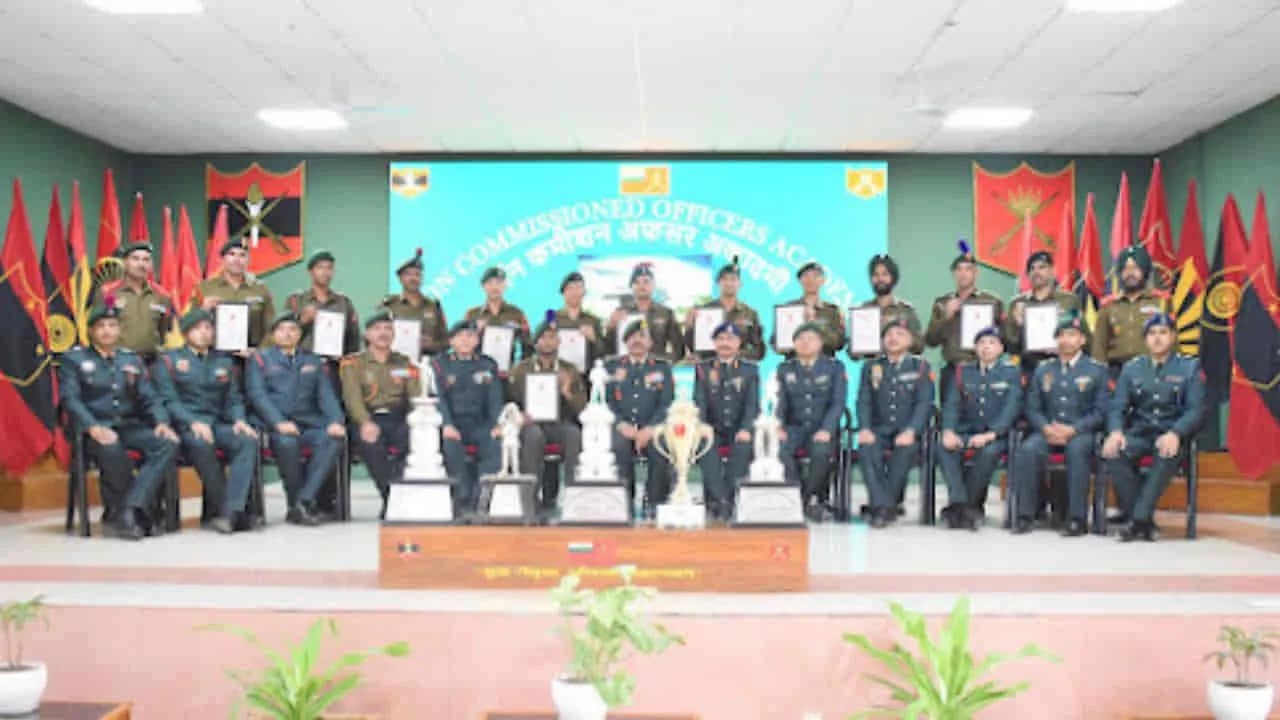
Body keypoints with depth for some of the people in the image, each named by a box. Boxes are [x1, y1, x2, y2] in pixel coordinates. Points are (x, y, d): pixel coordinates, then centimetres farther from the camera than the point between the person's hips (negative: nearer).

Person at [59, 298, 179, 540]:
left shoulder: (132, 359, 20)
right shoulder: (74, 358, 8)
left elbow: (149, 398, 14)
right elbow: (69, 398, -5)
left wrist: (161, 422, -8)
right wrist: (93, 427, -23)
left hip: (129, 425, 4)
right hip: (94, 428, -4)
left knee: (168, 444, -26)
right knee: (111, 449, -39)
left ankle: (126, 512, -30)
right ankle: (141, 513, -21)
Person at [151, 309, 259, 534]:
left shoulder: (224, 361, 22)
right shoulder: (168, 360, 9)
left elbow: (234, 399, 18)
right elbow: (168, 400, -3)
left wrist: (239, 420, -5)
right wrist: (193, 423, -20)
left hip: (218, 424, 4)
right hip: (185, 426, -4)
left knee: (248, 440, -30)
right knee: (202, 444, -39)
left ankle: (230, 512, -37)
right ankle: (217, 510, -27)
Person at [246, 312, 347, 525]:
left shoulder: (313, 361, 23)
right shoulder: (260, 359, 14)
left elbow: (326, 395, 12)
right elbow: (257, 395, -1)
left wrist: (335, 421, -9)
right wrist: (279, 422, -18)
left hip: (309, 424, 3)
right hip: (275, 426, -3)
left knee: (334, 438, -30)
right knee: (287, 442, -37)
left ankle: (303, 502, -30)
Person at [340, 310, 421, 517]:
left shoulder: (405, 364, 20)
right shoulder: (352, 363, 11)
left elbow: (416, 396, 8)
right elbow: (352, 397, -5)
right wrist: (365, 422, -25)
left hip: (398, 418, 2)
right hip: (367, 420, -2)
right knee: (370, 443, -37)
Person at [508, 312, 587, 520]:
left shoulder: (570, 371, 13)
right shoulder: (521, 370, 12)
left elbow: (581, 408, 7)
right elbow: (511, 402, 8)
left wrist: (568, 393, -12)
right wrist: (521, 415, -13)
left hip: (561, 422, 1)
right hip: (532, 422, -1)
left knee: (574, 433, -34)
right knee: (534, 435, -37)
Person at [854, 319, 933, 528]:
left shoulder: (920, 366, 7)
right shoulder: (871, 367, 14)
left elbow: (924, 403, -4)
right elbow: (864, 401, 6)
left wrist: (910, 431, -20)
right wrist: (865, 429, -13)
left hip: (907, 431, -2)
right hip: (879, 430, 2)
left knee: (906, 450, -35)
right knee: (866, 449, -32)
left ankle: (881, 506, -26)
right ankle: (884, 505, -35)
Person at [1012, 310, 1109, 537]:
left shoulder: (1096, 370, 7)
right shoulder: (1043, 370, 17)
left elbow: (1101, 411, -1)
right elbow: (1032, 408, 11)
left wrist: (1072, 429, -15)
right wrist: (1046, 428, -10)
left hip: (1081, 432, -3)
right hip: (1047, 431, 3)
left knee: (1077, 450, -37)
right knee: (1028, 449, -30)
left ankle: (1077, 518, -32)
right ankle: (1025, 515, -24)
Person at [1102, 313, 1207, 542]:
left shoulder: (1190, 367, 7)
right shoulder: (1131, 368, 14)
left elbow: (1196, 410, -4)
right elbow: (1117, 407, 6)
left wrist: (1175, 434, -24)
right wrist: (1116, 431, -17)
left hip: (1172, 434, -2)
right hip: (1139, 432, 2)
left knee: (1167, 454, -38)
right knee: (1113, 452, -31)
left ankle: (1139, 519, -34)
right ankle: (1144, 523, -24)